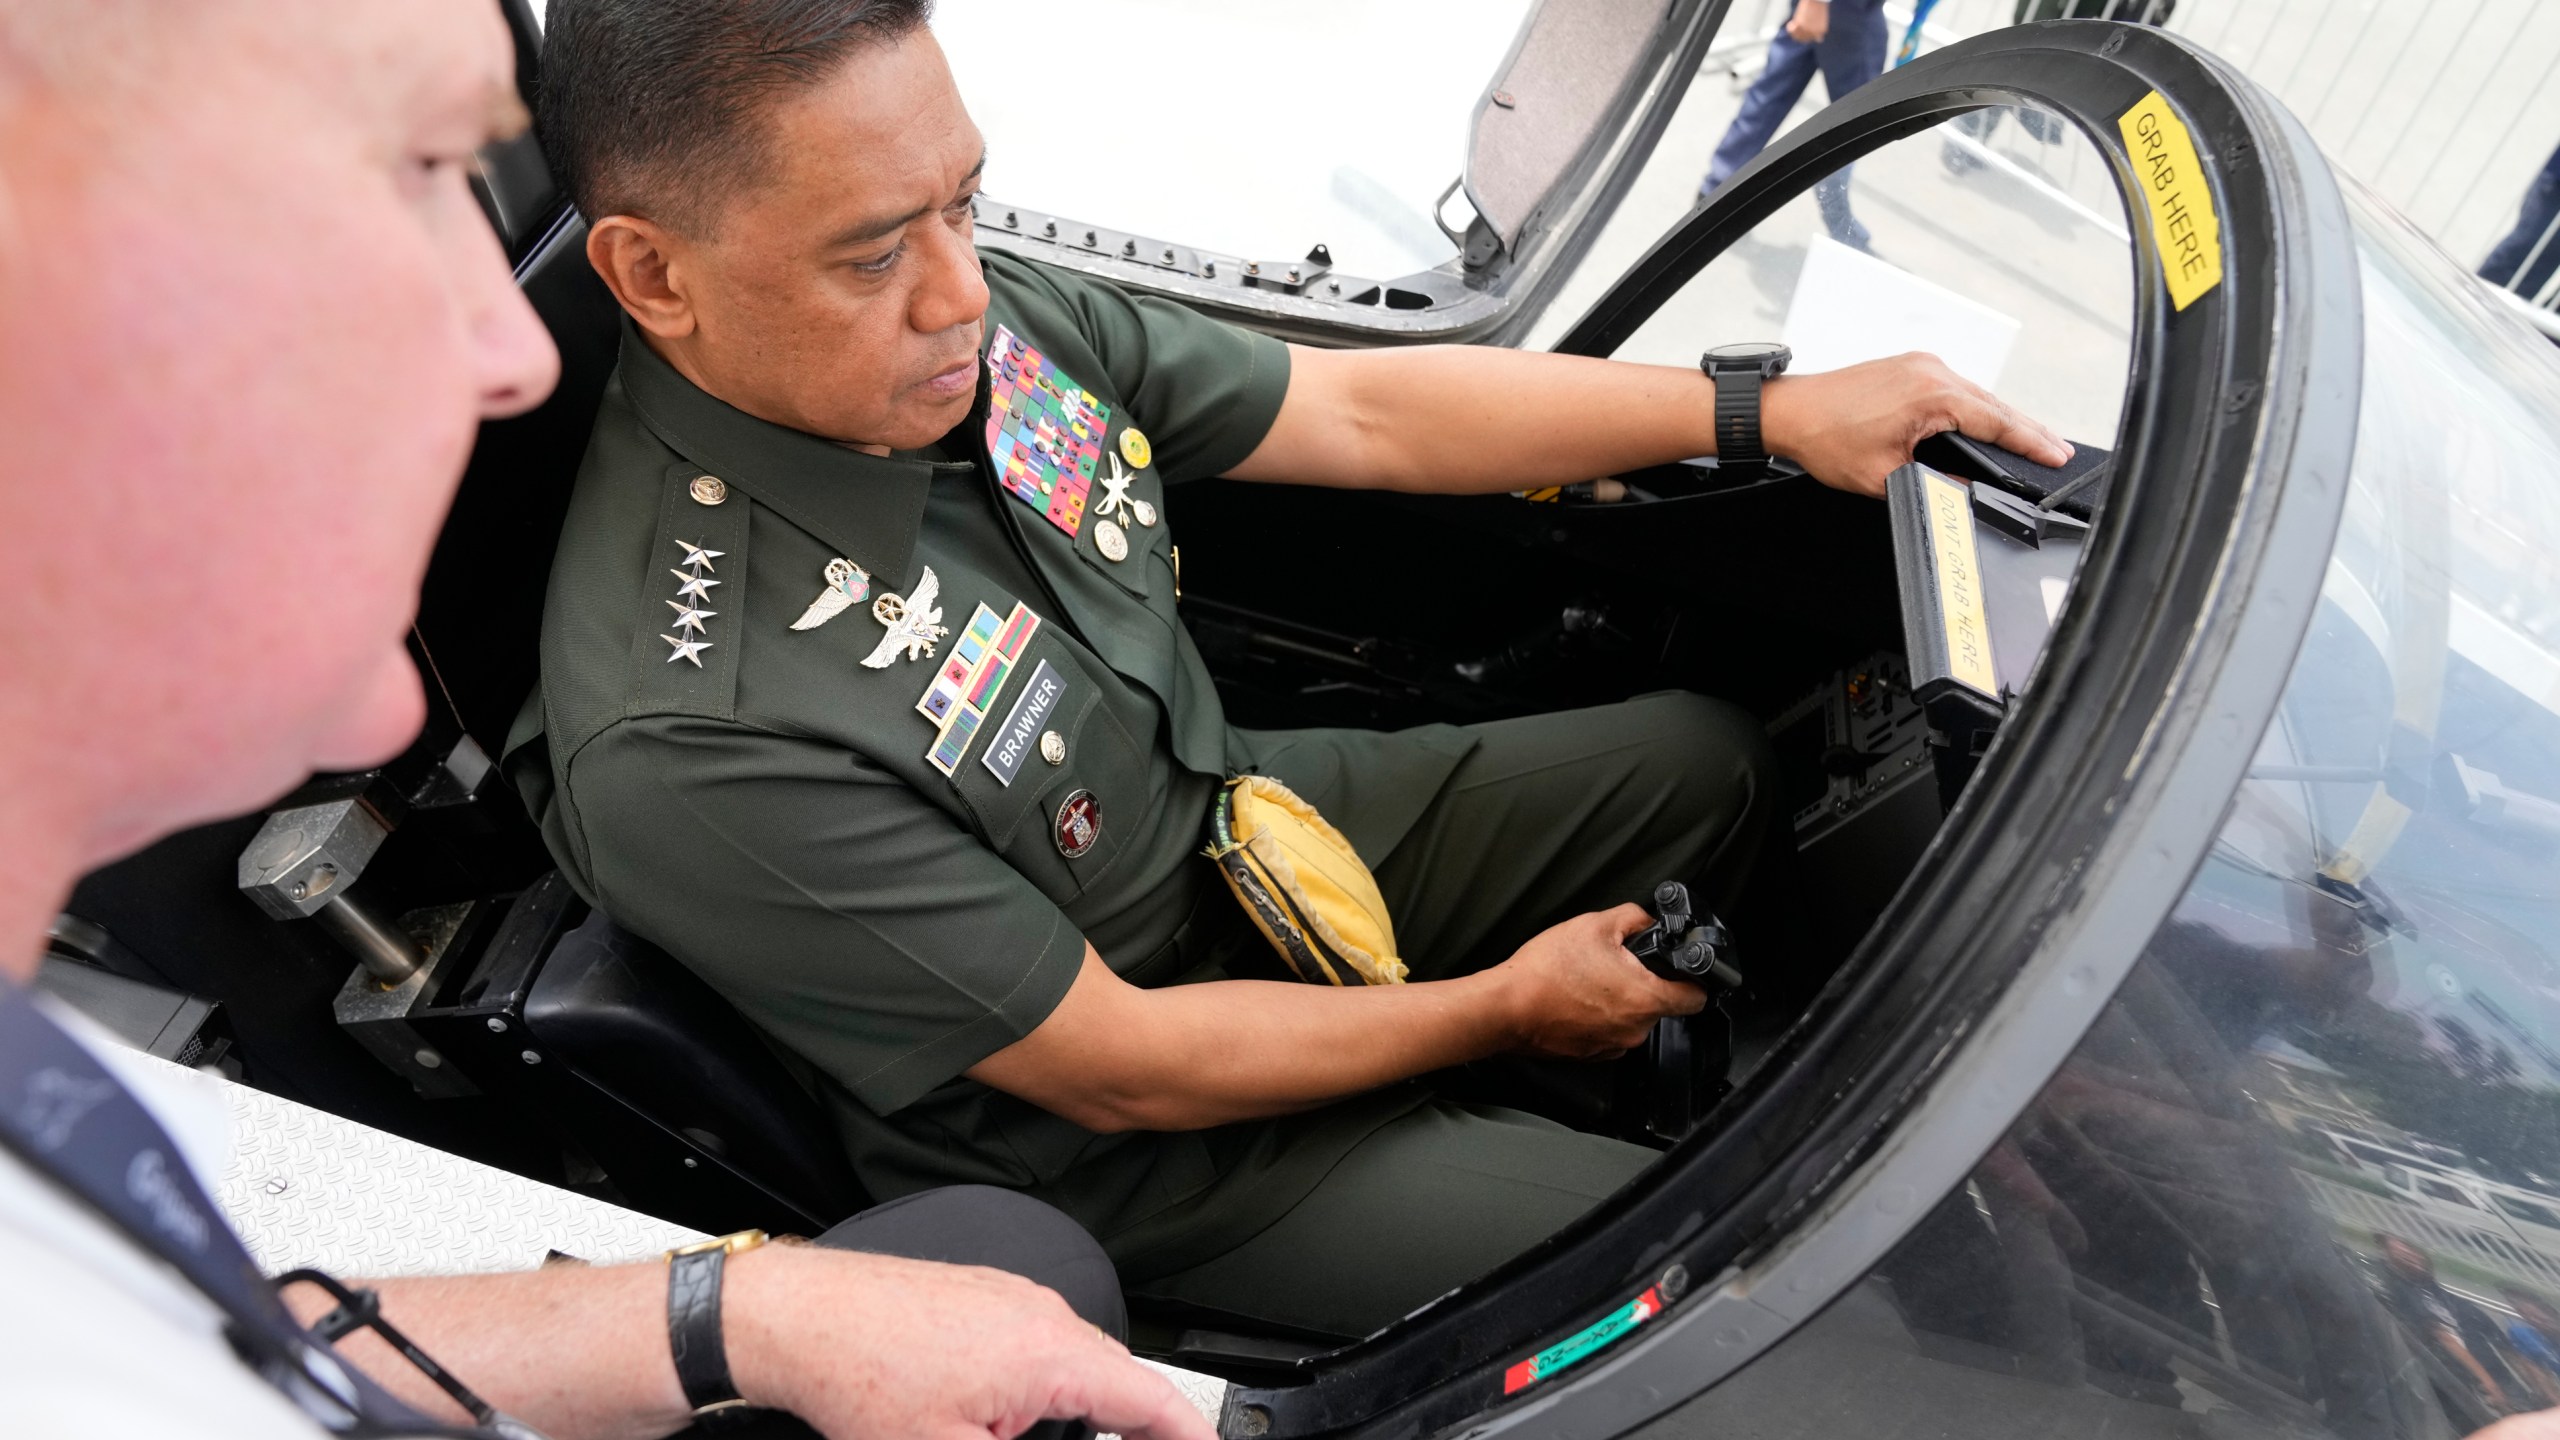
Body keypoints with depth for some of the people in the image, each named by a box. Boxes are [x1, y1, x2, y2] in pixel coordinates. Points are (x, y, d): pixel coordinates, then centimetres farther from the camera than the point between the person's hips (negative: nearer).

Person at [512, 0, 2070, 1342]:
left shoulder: (967, 320, -14)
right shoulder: (695, 740, -35)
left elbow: (1369, 410, -4)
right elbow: (1117, 1069, -25)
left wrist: (1774, 411, -5)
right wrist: (1506, 1007, -13)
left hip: (1245, 817, 7)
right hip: (1113, 1139, -7)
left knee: (1710, 760, 14)